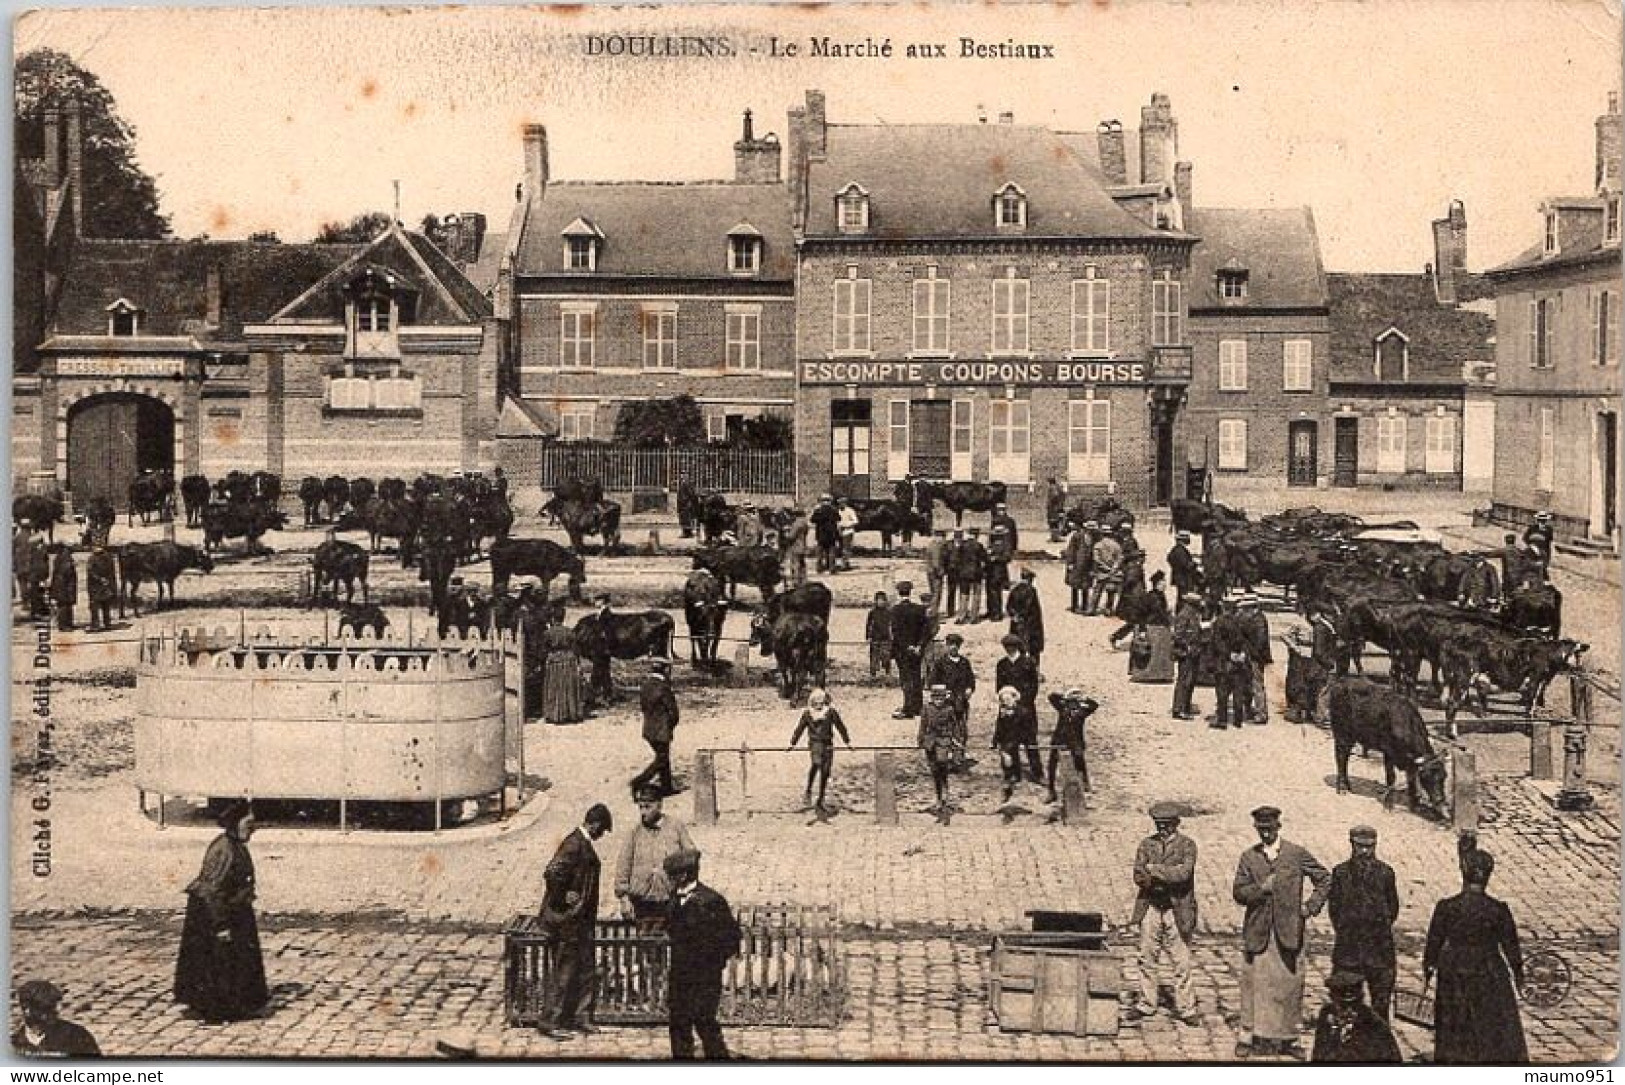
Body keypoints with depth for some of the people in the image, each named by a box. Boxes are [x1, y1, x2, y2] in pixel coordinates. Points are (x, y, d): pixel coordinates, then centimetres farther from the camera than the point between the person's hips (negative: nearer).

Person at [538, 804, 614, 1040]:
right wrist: (564, 900, -20)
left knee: (586, 972, 15)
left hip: (580, 921, 10)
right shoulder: (574, 844, -20)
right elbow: (552, 874, -30)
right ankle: (550, 1023, 8)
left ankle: (579, 1018, 24)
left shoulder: (585, 844, 10)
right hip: (566, 921, -10)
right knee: (564, 974, -1)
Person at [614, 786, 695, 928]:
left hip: (671, 900, -1)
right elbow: (623, 865, 7)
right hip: (642, 899, 1)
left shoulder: (677, 827, 4)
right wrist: (624, 897, 0)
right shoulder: (635, 832, 6)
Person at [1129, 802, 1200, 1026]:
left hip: (1178, 909, -3)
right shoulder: (1147, 844, 8)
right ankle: (1146, 1004, 18)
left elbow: (1184, 872, -17)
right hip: (1150, 907, 3)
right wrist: (1167, 878, -15)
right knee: (1147, 958, 8)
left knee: (1181, 961, 0)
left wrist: (1155, 870, -12)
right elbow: (1138, 876, -1)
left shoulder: (1187, 845, -1)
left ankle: (1185, 1008, 8)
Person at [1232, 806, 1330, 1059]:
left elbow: (1324, 879, 10)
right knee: (1254, 984, 0)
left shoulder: (1297, 854, 2)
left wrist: (1311, 906, 0)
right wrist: (1261, 889, -15)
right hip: (1257, 932, 0)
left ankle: (1287, 1039, 13)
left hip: (1288, 930, 0)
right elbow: (1238, 893, 2)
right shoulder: (1249, 857, 6)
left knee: (1288, 985, 4)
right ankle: (1248, 1036, 8)